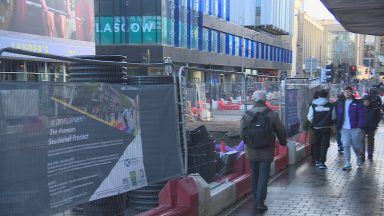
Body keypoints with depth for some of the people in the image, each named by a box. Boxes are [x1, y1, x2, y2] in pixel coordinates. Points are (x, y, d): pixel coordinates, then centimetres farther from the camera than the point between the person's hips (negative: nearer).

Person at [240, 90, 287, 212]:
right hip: (267, 152, -2)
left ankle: (257, 199, 23)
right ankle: (260, 202, -8)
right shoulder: (272, 114, -6)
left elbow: (242, 133, 3)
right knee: (263, 176, -1)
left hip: (252, 151, 2)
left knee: (255, 176, 15)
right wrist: (283, 142, 19)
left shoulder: (247, 115, -3)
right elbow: (280, 131, -1)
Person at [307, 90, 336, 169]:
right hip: (326, 128, -2)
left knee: (316, 145, 18)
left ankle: (317, 160, 26)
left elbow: (310, 117, -6)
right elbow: (333, 117, -4)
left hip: (316, 128, 2)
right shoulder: (330, 106, -7)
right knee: (324, 145, 3)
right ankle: (322, 162, -2)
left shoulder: (313, 105, -5)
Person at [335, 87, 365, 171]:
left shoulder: (357, 104, -3)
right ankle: (347, 164, -1)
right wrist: (338, 126, 8)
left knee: (356, 146, 8)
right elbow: (338, 116, 14)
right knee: (346, 146, -3)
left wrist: (360, 127, -12)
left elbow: (362, 116, -5)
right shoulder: (341, 104, 11)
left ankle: (358, 157, 39)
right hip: (344, 128, 3)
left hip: (355, 128, -3)